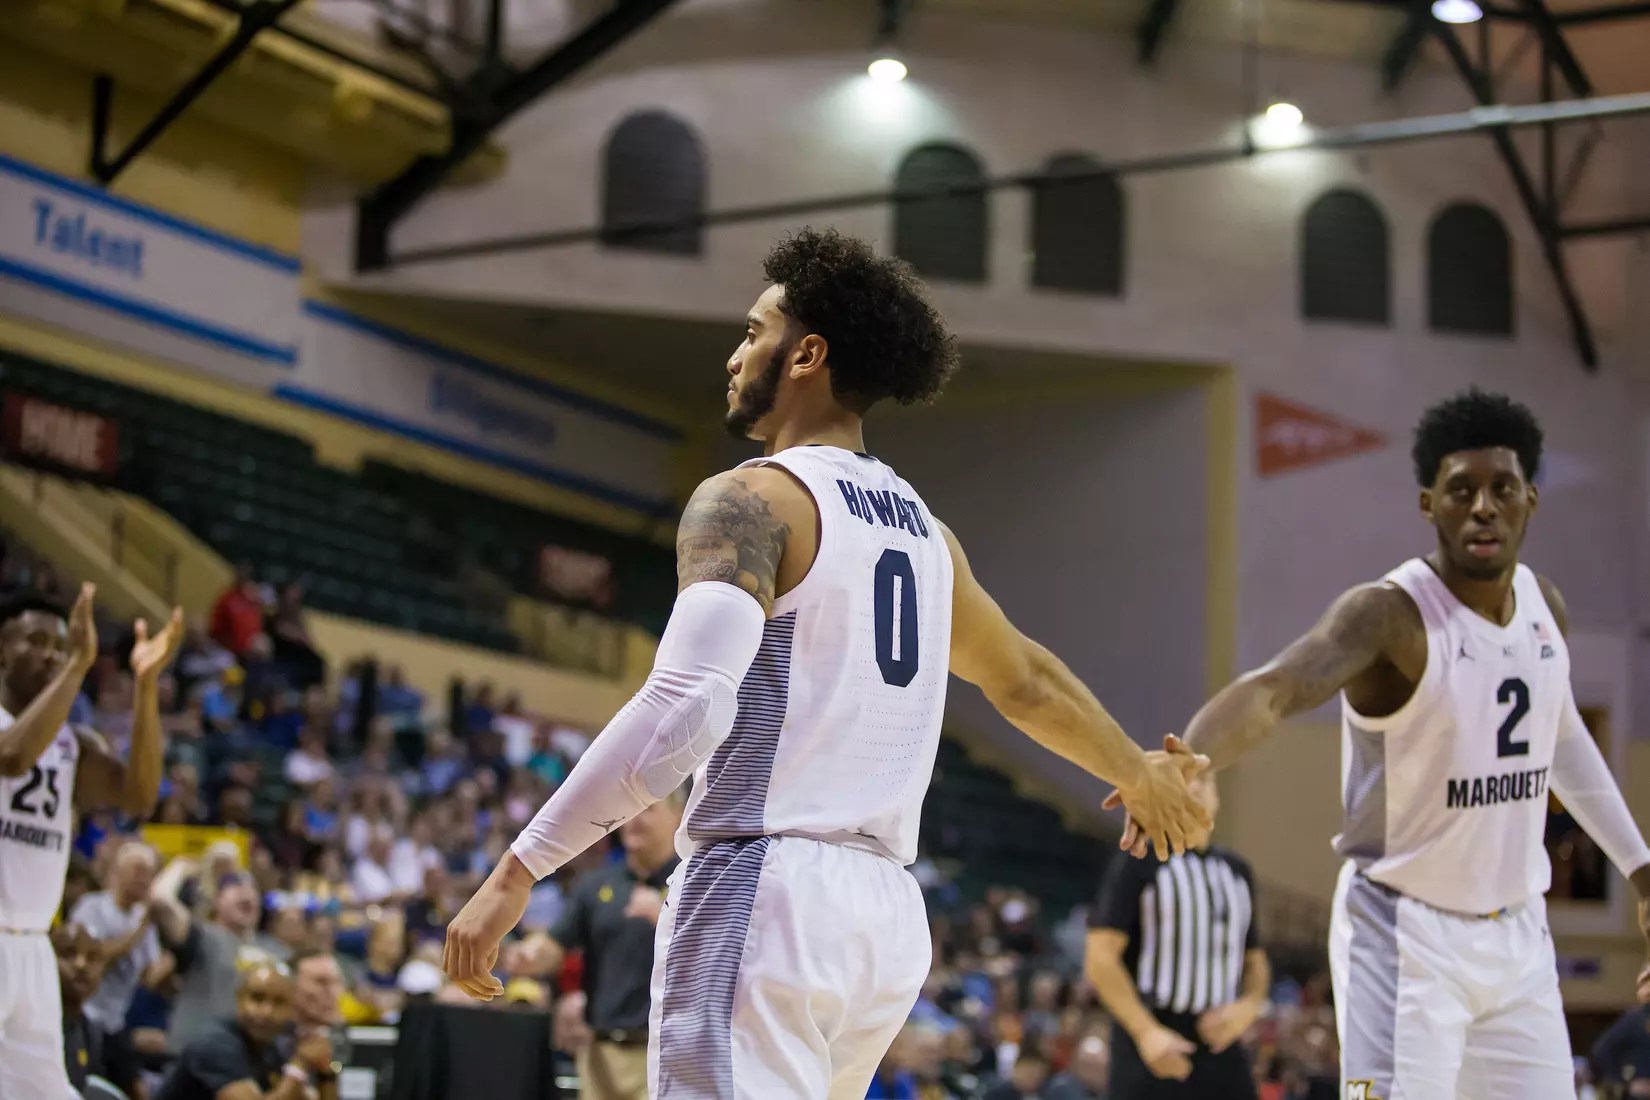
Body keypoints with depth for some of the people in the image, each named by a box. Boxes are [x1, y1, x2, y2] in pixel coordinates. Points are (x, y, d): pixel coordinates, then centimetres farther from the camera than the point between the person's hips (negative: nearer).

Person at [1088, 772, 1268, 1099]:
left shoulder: (1237, 870, 17)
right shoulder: (1137, 863, -1)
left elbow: (1256, 962, 23)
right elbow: (1100, 958, -8)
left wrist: (1249, 1006, -1)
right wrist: (1146, 1032, -19)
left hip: (1219, 1045, 6)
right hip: (1150, 1050, -6)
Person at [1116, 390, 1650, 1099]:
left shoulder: (1544, 604, 2)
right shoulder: (1390, 615, -20)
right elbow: (1274, 687, -41)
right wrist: (1191, 762, -61)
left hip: (1519, 935, 7)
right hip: (1406, 937, -7)